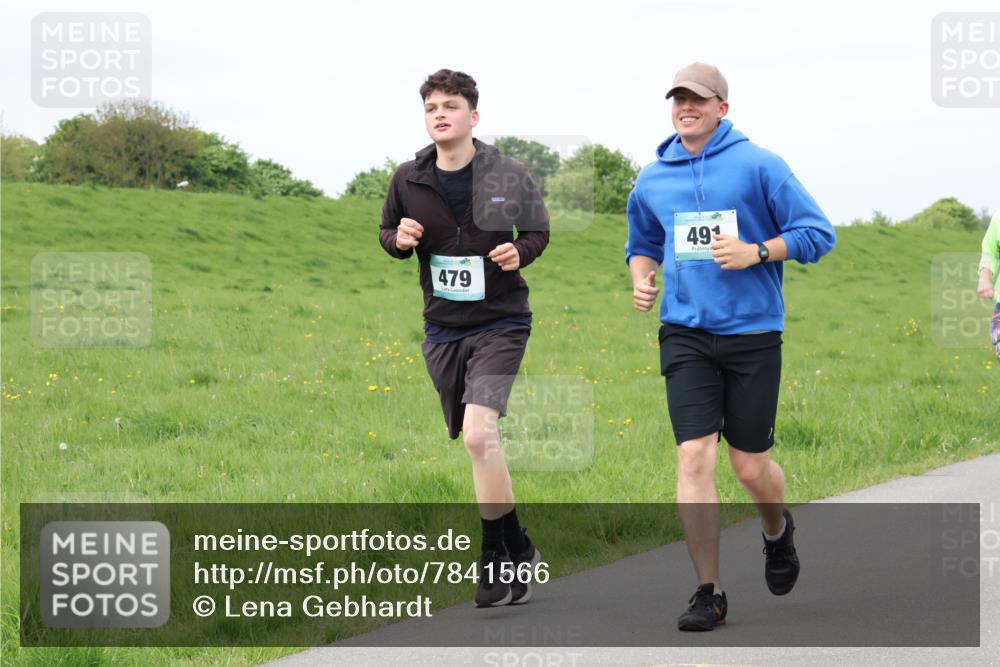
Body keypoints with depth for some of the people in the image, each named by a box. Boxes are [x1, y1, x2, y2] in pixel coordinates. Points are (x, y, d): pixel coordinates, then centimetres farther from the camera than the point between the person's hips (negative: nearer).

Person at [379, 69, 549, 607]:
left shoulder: (508, 176, -7)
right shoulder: (408, 179, 1)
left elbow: (538, 230, 7)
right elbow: (387, 231, 15)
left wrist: (521, 252, -15)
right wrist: (399, 239, -8)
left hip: (500, 323, -4)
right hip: (442, 330, 4)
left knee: (479, 433, -20)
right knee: (477, 442, 8)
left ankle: (497, 555, -9)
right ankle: (517, 549, 24)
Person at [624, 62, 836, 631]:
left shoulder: (759, 166, -3)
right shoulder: (653, 180, 9)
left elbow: (818, 233, -3)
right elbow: (643, 245, 26)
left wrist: (756, 252, -16)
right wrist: (641, 276, 4)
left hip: (752, 333, -2)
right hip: (685, 334, 2)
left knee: (750, 465, 4)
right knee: (695, 458, -10)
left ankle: (778, 531, 40)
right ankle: (710, 593, -3)